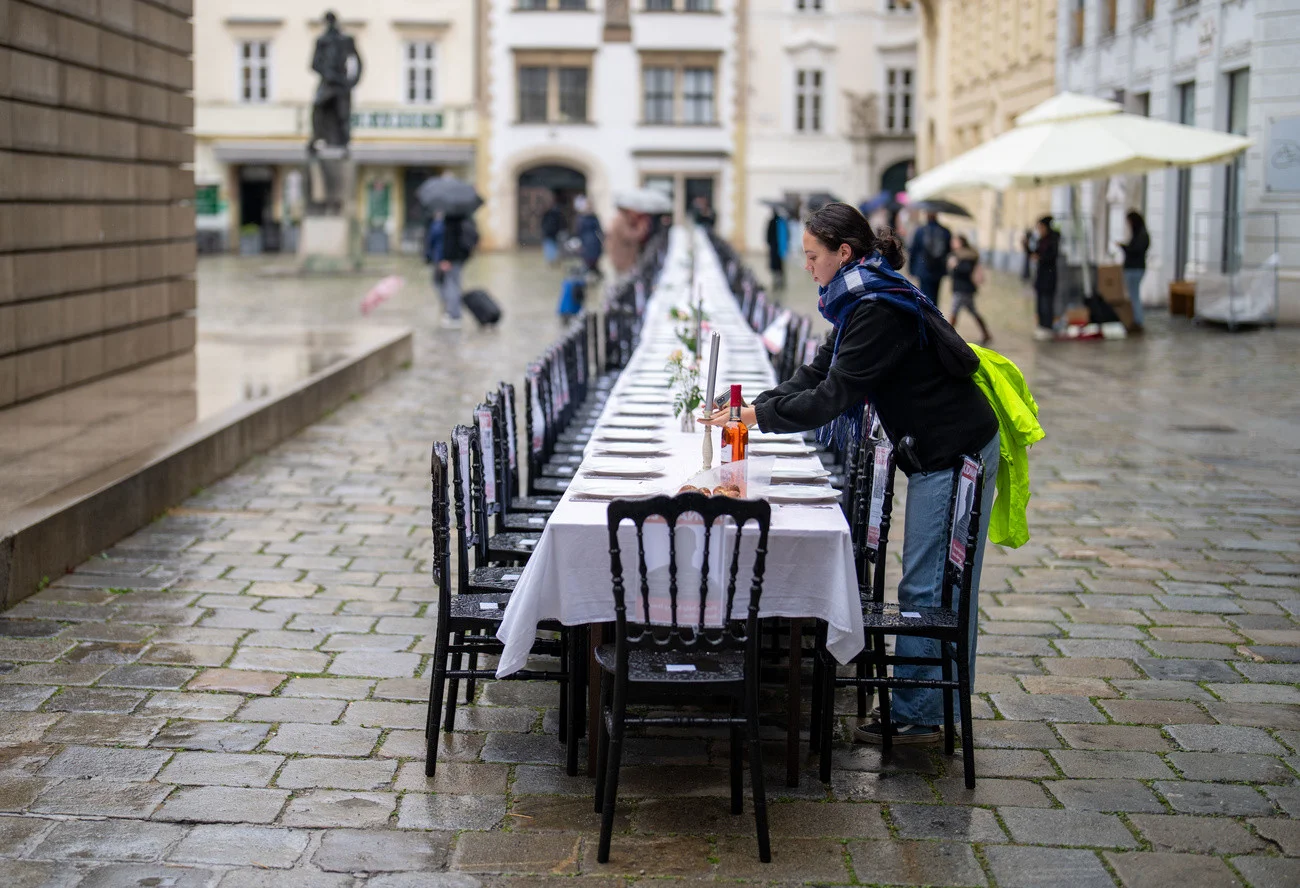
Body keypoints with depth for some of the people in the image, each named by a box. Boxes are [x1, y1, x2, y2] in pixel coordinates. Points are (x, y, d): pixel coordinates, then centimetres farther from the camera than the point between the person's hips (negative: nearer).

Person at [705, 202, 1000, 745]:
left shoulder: (880, 310, -21)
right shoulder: (862, 301, 12)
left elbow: (834, 395, -22)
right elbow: (818, 373, 15)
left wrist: (757, 415, -14)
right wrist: (752, 405, 5)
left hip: (955, 454, -10)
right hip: (937, 453, 10)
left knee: (926, 588, -5)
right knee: (935, 586, 13)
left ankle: (916, 717, 1)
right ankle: (930, 706, 20)